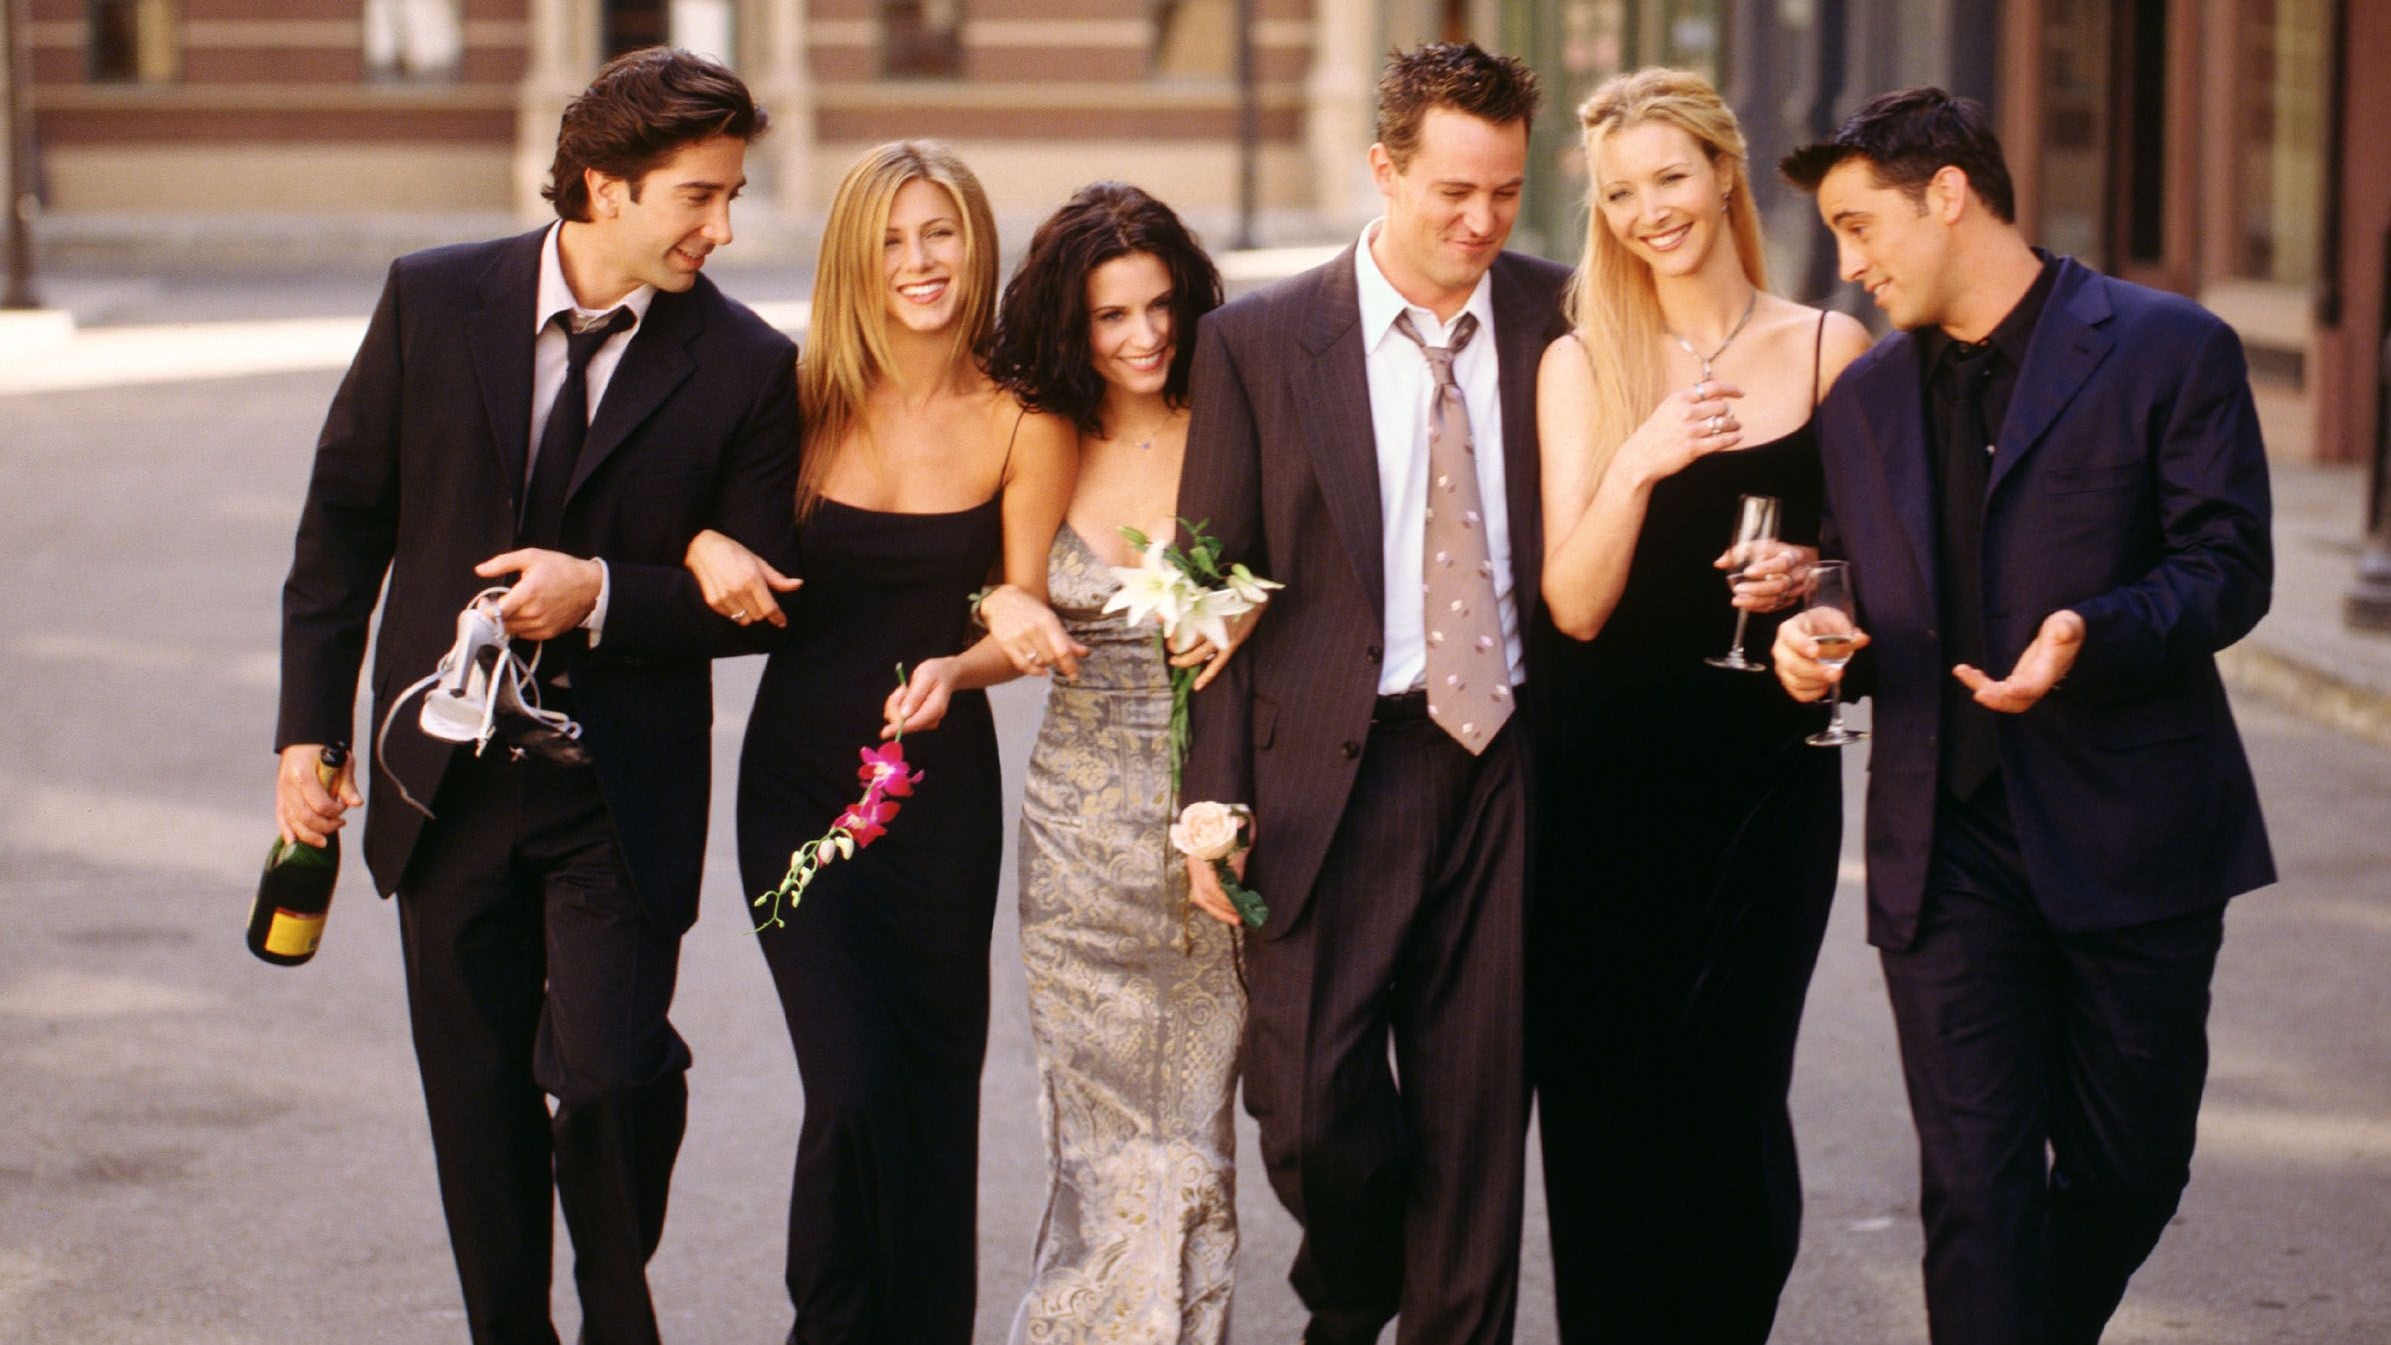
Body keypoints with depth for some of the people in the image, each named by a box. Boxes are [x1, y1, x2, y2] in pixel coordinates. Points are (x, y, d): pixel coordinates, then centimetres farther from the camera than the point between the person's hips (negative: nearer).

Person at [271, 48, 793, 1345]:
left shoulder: (745, 367, -7)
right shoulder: (432, 300, -3)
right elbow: (343, 520, 4)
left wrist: (602, 596, -19)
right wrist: (310, 727, 3)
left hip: (622, 789, -2)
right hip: (449, 779, 2)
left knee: (611, 1068, -13)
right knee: (477, 1096, 11)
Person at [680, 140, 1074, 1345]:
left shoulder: (1021, 422, -4)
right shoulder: (806, 398, -4)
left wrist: (952, 672, -23)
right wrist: (706, 545, -14)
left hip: (943, 780, 1)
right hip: (800, 777, -1)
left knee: (937, 1083, 7)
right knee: (854, 1084, -12)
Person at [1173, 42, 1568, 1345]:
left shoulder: (1562, 323, 3)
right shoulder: (1257, 342, 0)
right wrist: (1218, 801, -5)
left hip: (1509, 763, 1)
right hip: (1333, 770, -1)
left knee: (1477, 1112, 5)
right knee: (1311, 1106, -3)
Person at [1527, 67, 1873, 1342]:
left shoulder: (1828, 349, 2)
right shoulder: (1581, 364, 2)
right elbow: (1575, 603, -5)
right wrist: (1639, 462, -20)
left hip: (1768, 768, 0)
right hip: (1612, 772, 0)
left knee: (1730, 1089, -2)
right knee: (1603, 1094, 1)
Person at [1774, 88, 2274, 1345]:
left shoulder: (2169, 349, -2)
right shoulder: (1864, 397, 15)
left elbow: (2228, 568, -7)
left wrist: (2092, 637, -24)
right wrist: (1815, 642, -2)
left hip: (2127, 837, -3)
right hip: (1947, 841, 3)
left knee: (2127, 1168, 7)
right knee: (1974, 1185, -4)